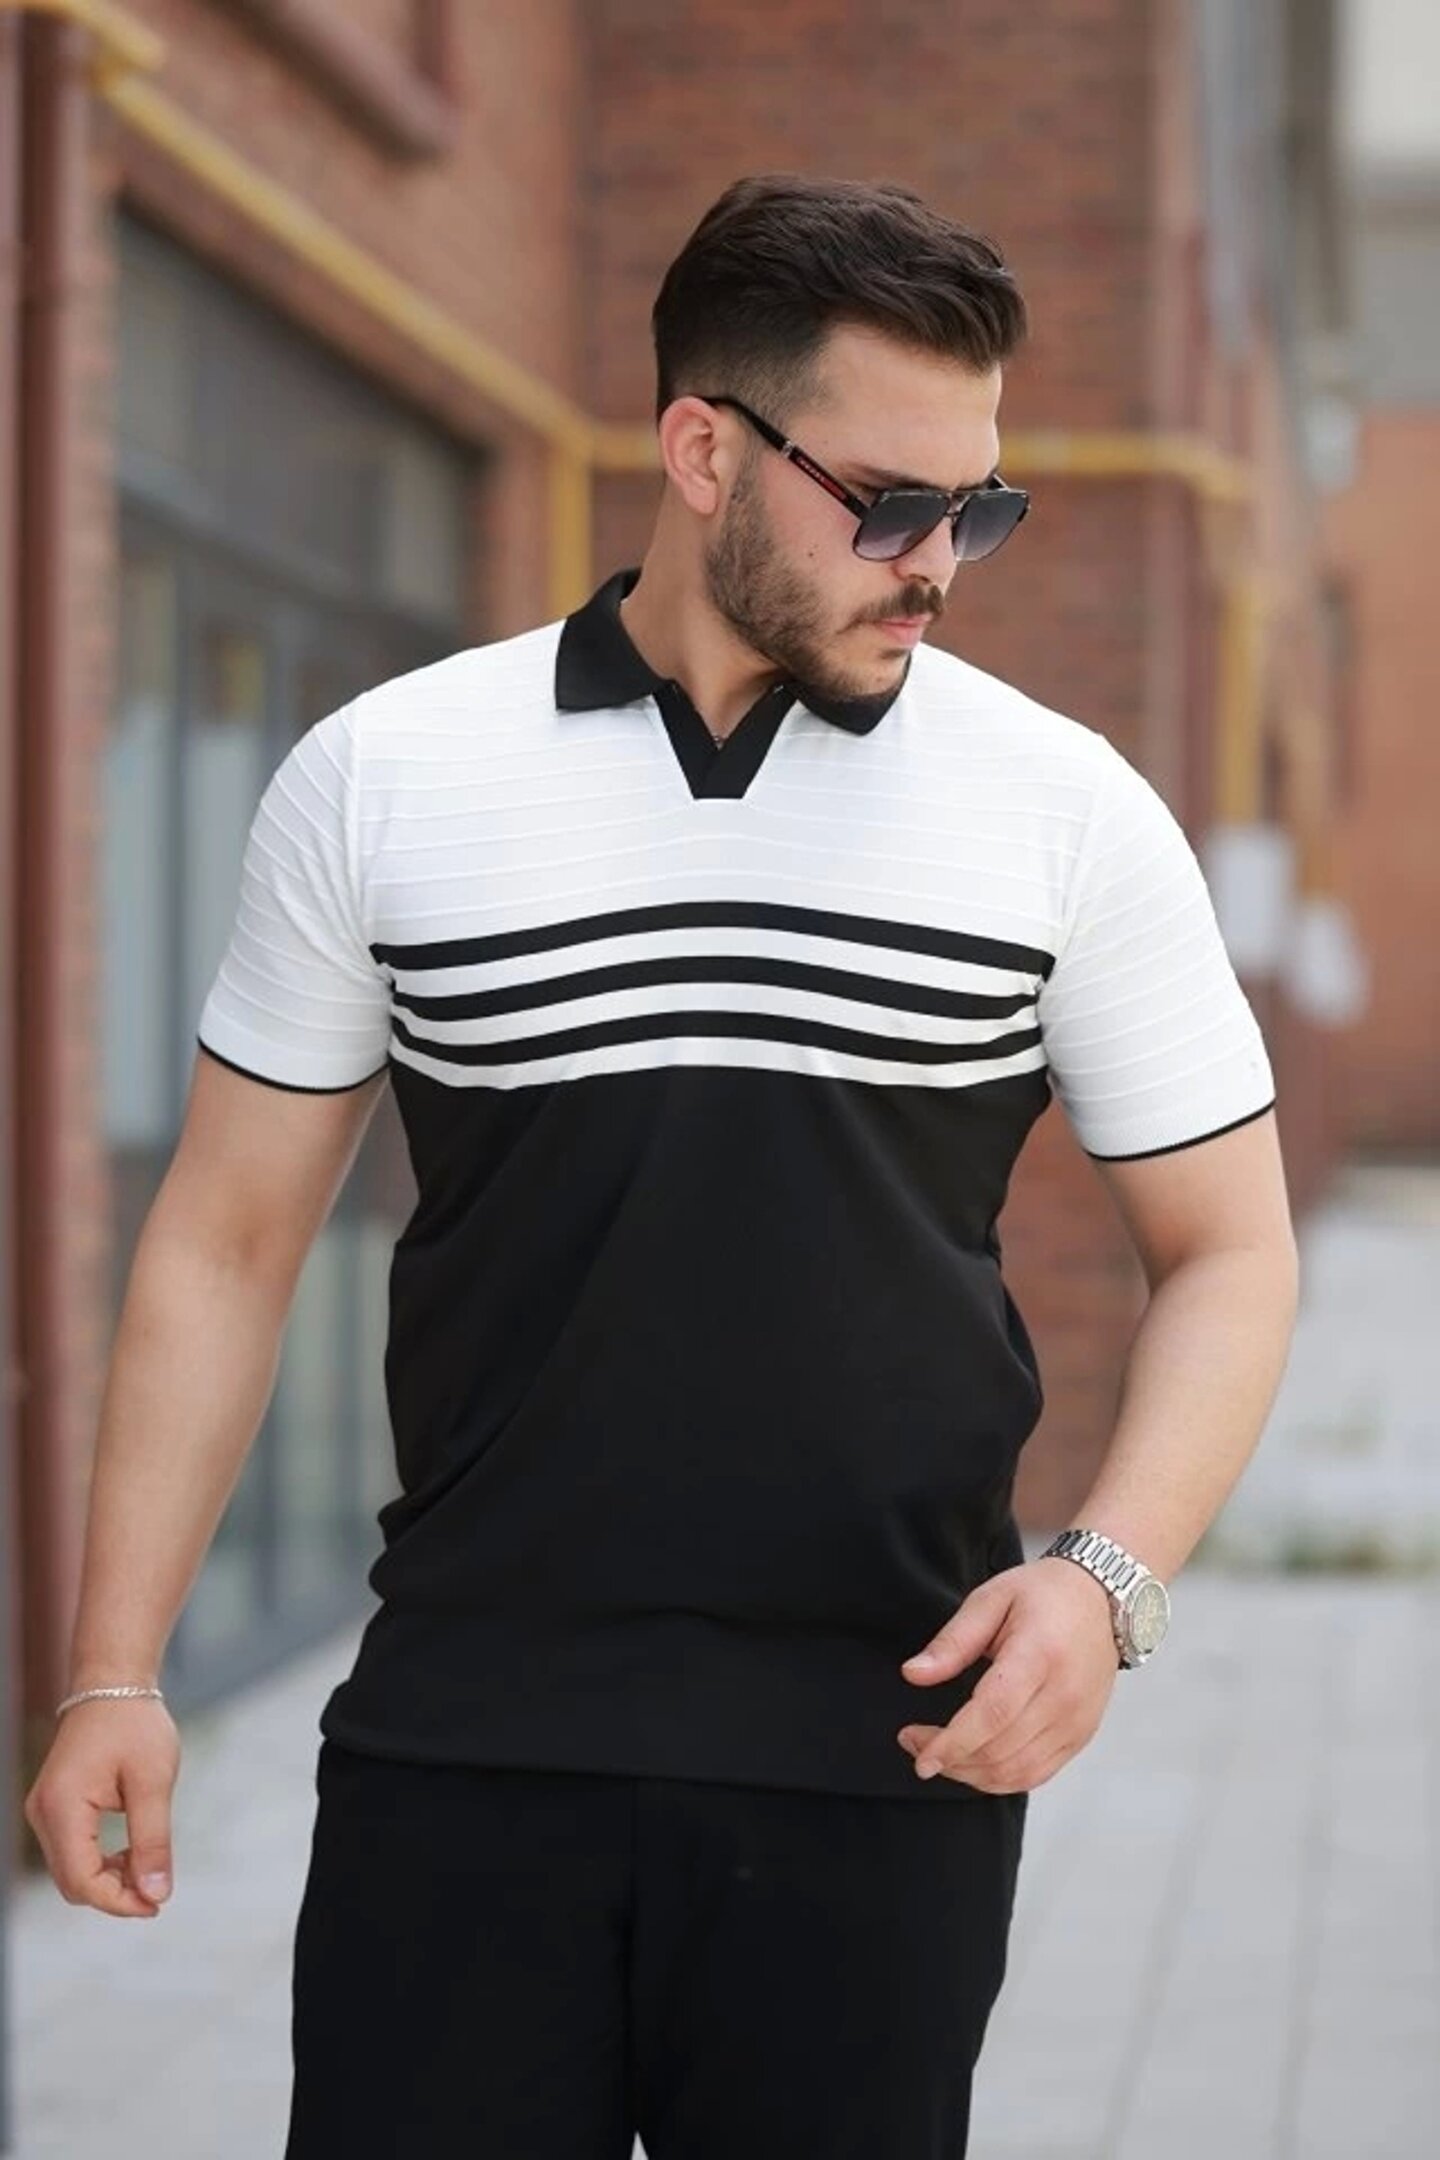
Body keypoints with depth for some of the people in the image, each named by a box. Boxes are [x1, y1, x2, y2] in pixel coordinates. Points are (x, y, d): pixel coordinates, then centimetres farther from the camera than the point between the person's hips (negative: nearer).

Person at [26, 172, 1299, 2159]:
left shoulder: (1066, 807, 1)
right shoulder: (376, 781, 2)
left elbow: (1225, 1250, 5)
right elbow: (230, 1241, 7)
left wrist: (1111, 1576, -12)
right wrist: (113, 1673, 1)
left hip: (886, 1757, 0)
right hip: (461, 1747, 0)